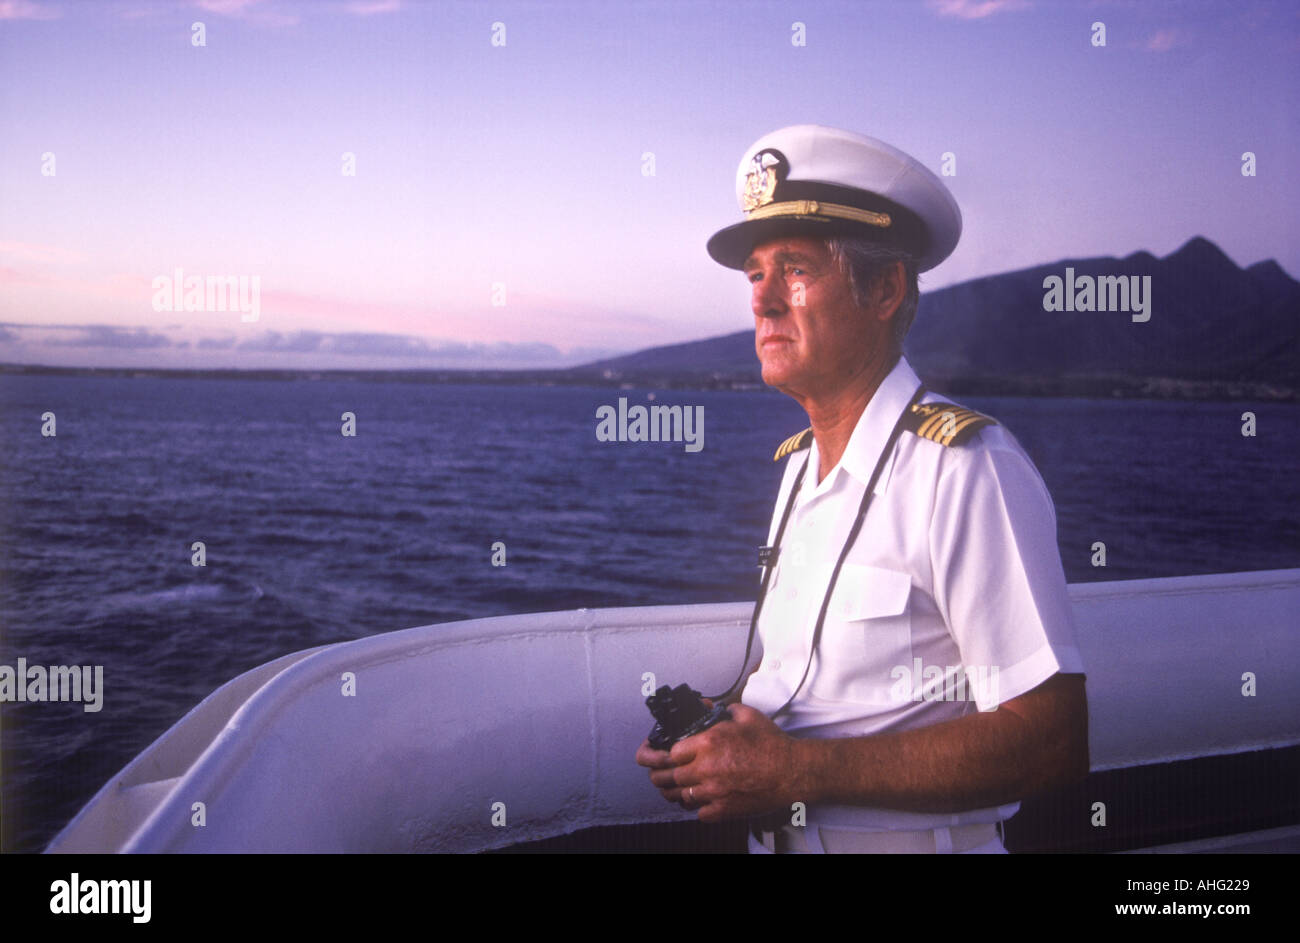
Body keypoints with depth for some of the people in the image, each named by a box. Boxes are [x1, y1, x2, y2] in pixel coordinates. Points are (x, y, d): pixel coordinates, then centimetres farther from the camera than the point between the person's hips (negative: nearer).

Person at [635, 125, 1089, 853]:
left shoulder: (964, 469, -17)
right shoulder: (801, 465, 8)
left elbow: (1050, 740, -20)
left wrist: (801, 771, -22)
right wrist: (717, 732, -2)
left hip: (913, 841, -6)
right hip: (778, 833, 6)